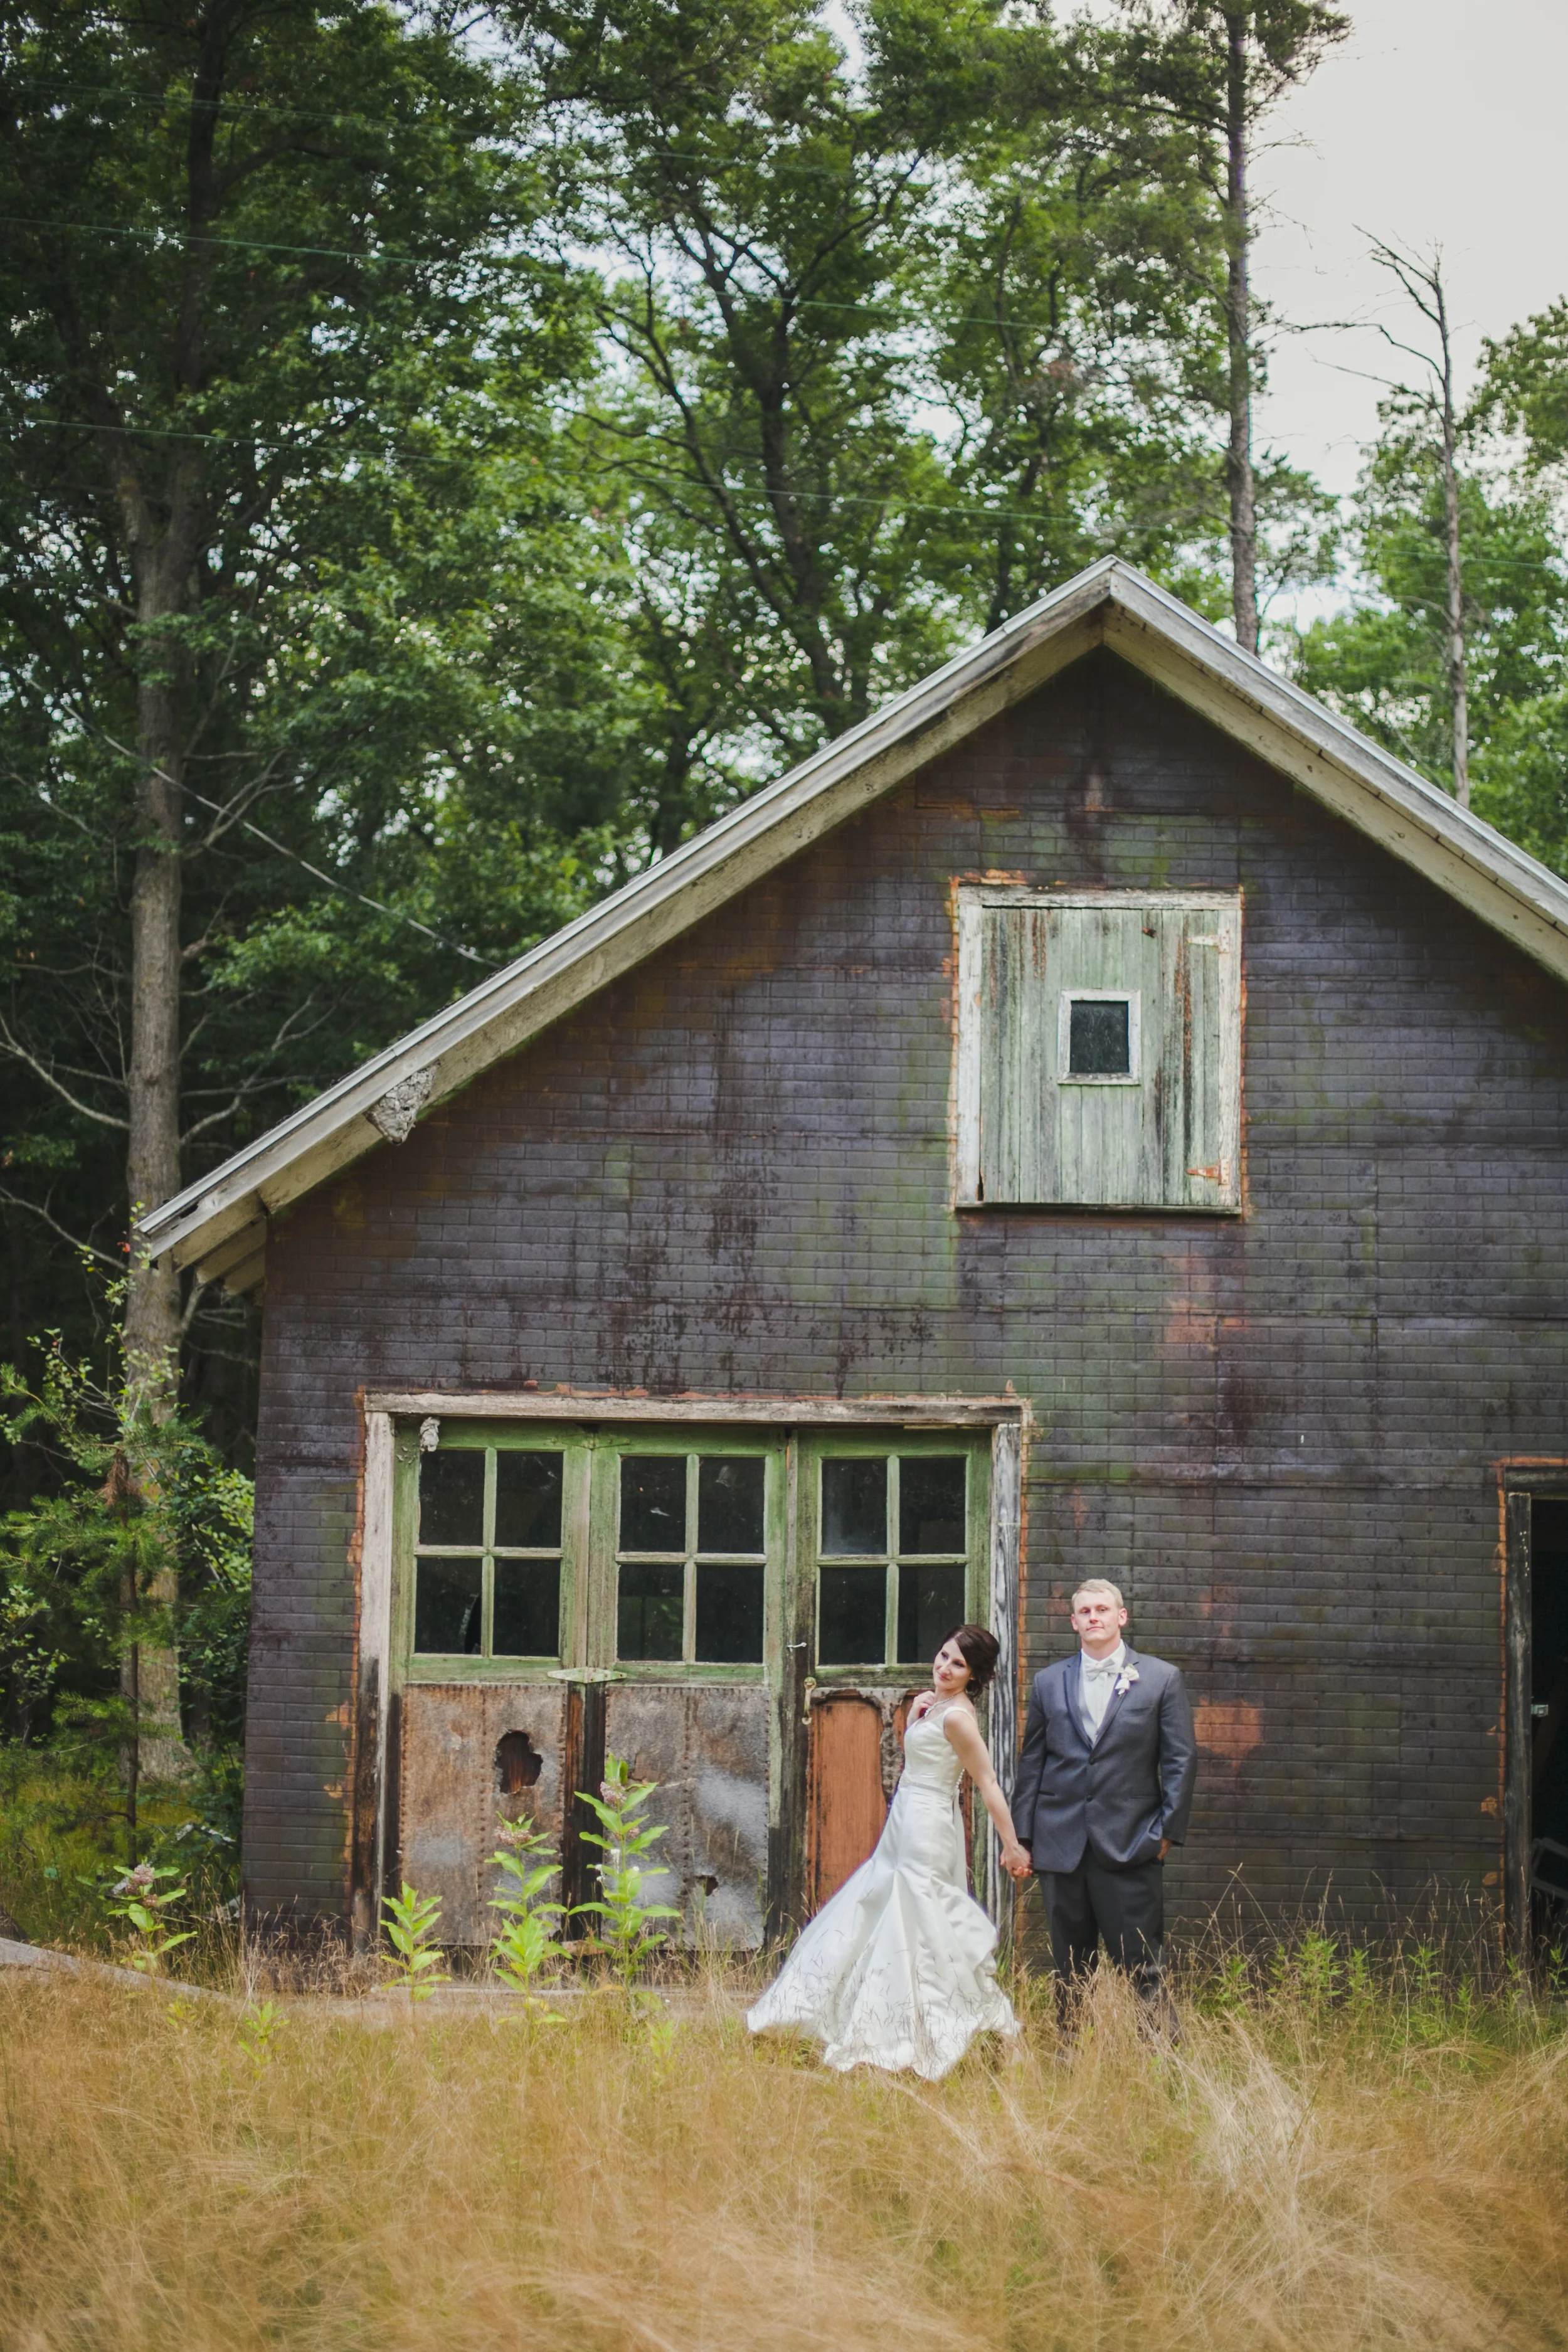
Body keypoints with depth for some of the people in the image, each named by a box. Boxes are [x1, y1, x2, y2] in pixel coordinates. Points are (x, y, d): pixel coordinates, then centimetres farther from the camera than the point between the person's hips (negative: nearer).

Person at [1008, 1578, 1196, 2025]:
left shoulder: (1162, 1679, 5)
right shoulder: (1049, 1682, 12)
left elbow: (1180, 1762, 3)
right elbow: (1031, 1763, 13)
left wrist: (1166, 1832, -5)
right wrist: (1021, 1838, 7)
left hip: (1130, 1843, -3)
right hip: (1061, 1845, 3)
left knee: (1140, 1964, -6)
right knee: (1070, 1967, 7)